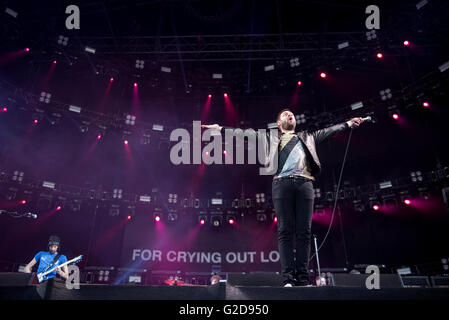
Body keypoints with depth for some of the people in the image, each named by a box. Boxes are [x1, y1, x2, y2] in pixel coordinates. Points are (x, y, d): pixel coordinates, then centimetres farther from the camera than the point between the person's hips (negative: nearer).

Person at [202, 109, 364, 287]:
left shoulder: (307, 137, 31)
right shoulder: (272, 138, 23)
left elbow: (328, 131, 32)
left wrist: (348, 123, 27)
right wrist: (221, 128, 13)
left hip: (305, 183, 2)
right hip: (282, 183, -2)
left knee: (304, 232, -4)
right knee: (285, 231, -7)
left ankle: (303, 278, -1)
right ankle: (288, 278, -6)